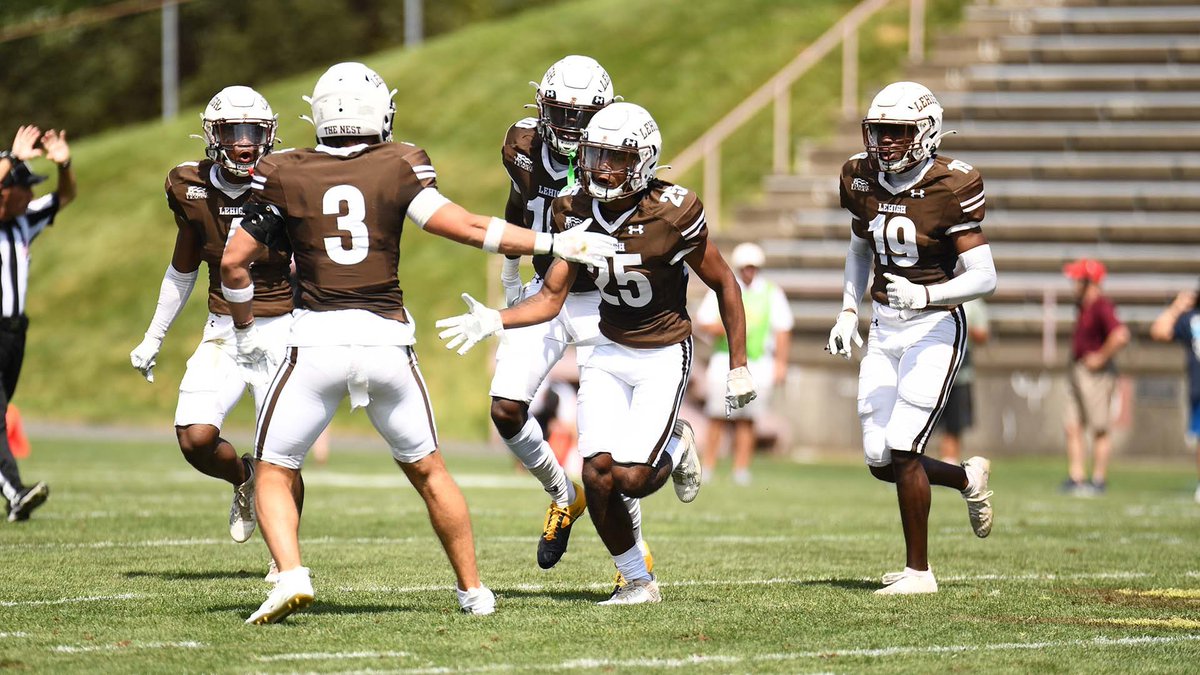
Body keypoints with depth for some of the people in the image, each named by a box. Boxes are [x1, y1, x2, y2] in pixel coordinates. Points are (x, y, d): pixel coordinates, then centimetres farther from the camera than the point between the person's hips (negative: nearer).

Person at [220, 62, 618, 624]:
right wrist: (555, 244, -2)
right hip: (387, 340, 2)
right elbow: (466, 227, -7)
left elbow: (234, 262, 4)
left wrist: (246, 335, 18)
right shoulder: (399, 167, 1)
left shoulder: (284, 176, 3)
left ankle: (291, 575, -15)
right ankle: (473, 591, 26)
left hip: (317, 343, -2)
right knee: (427, 470, 20)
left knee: (274, 475, 9)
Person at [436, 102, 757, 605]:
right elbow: (551, 298, -2)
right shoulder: (576, 210, -6)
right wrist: (494, 320, -19)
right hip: (608, 352, 4)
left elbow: (725, 285, -7)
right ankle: (637, 581, 10)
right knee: (598, 475, -10)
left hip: (664, 356, -4)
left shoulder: (672, 215, -20)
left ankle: (675, 448, 20)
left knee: (632, 480, -16)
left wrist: (739, 368, -4)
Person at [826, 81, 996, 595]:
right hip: (883, 330, 6)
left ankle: (919, 571, 0)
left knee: (902, 451, -13)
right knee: (879, 460, 5)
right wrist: (849, 310, 10)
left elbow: (984, 278, -18)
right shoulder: (862, 179, 2)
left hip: (934, 327, -6)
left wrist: (925, 295, -31)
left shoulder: (951, 187, -16)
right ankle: (968, 479, 33)